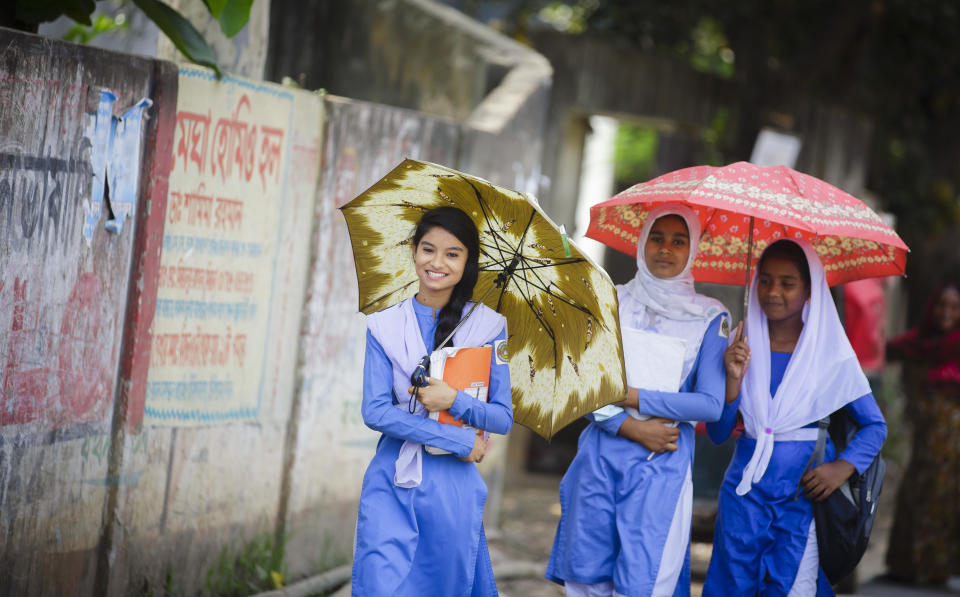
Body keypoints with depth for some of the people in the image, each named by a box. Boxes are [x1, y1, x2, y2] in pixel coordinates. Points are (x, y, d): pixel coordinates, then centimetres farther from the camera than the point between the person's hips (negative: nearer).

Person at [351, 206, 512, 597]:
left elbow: (503, 418, 2)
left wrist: (455, 400, -17)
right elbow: (375, 411, -6)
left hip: (452, 484, 0)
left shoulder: (487, 327, 2)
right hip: (390, 482, 0)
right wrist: (459, 439, -11)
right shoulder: (385, 325, 3)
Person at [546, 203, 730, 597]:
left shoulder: (709, 318, 3)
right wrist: (631, 429, -11)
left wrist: (631, 397, -8)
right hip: (600, 456, 2)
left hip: (662, 464, -2)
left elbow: (711, 404, -5)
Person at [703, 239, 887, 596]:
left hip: (805, 490, -2)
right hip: (746, 489, 2)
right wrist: (734, 379, -13)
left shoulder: (830, 352, -1)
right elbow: (717, 434, 2)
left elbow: (874, 425, 3)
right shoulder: (740, 348, 4)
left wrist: (843, 467, -14)